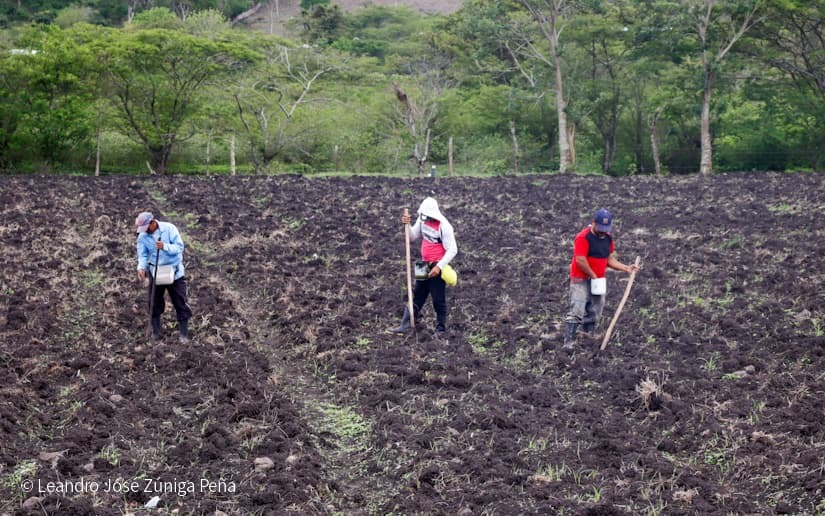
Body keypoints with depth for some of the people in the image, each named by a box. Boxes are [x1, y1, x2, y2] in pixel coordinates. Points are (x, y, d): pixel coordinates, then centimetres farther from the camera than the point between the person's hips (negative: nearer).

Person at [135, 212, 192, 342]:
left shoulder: (169, 228, -16)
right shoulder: (142, 236, -6)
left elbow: (179, 247, -18)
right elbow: (143, 255, -5)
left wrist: (165, 246, -34)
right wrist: (141, 268, -24)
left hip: (175, 271, -2)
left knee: (180, 302, 2)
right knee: (155, 303, 6)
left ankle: (184, 333, 11)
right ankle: (156, 331, 20)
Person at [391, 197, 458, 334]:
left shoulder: (444, 226, -19)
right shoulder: (422, 219, 2)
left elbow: (452, 250, -19)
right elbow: (413, 237, 13)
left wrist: (439, 267, -24)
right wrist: (407, 225, -6)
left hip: (437, 267, -7)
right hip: (424, 266, 7)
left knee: (438, 300, 1)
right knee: (417, 296, 10)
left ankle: (441, 329, 13)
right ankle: (406, 325, 13)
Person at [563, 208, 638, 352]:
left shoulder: (608, 238, 8)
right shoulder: (583, 237, -16)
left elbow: (610, 259, 14)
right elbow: (580, 260, -21)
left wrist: (626, 268, 2)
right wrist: (593, 275, -12)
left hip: (598, 281, 7)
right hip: (581, 280, -7)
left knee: (594, 312, 12)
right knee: (577, 311, -14)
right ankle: (568, 342, -16)